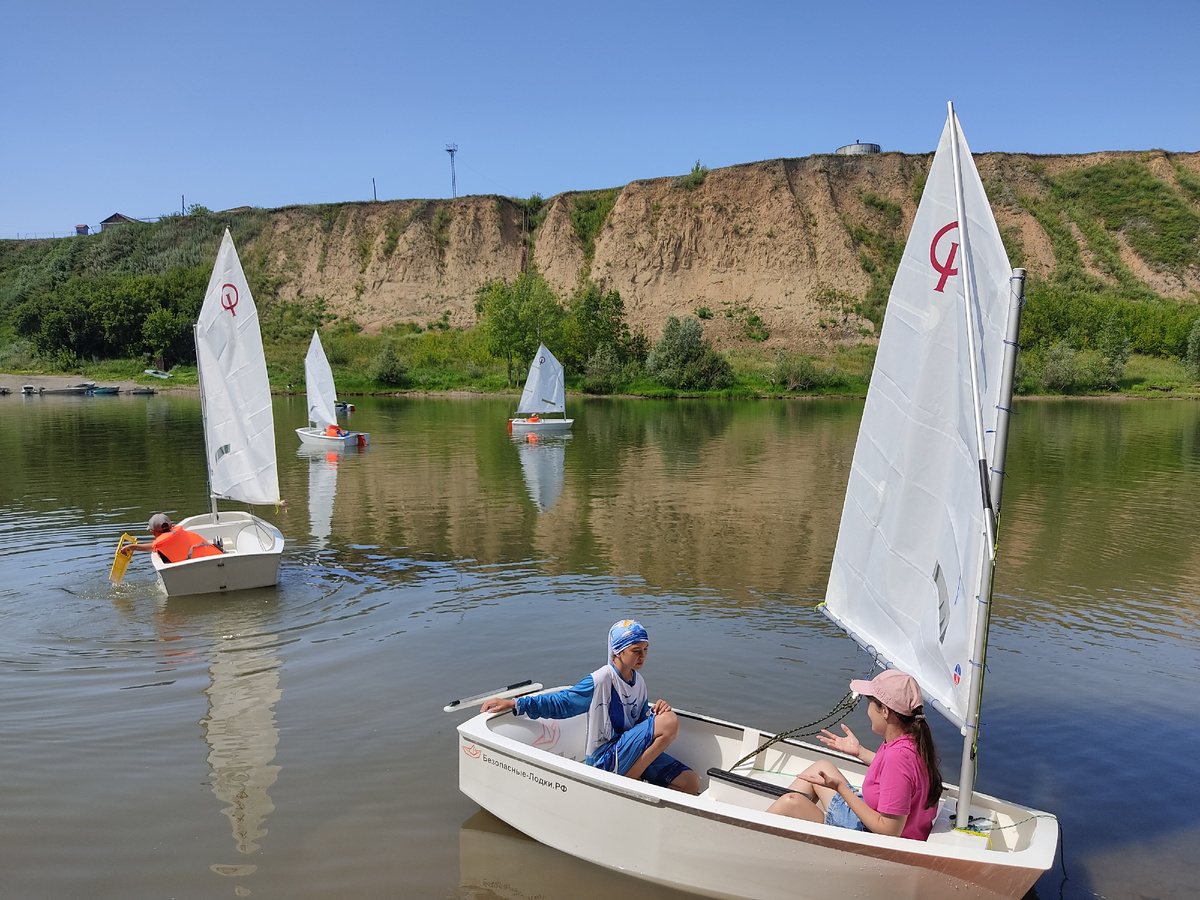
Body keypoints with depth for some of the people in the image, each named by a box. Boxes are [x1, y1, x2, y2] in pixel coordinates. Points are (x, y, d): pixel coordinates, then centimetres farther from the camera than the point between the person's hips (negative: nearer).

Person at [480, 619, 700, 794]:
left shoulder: (639, 682, 8)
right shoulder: (601, 680, -15)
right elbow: (561, 703, -10)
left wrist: (655, 711, -6)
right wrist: (514, 704, -16)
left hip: (631, 752, 7)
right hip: (605, 757, -7)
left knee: (691, 783, -6)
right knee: (670, 721, -24)